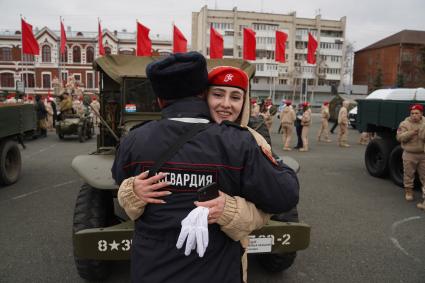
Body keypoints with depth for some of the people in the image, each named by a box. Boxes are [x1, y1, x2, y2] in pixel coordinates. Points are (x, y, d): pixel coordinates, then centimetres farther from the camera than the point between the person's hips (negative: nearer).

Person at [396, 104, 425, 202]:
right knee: (408, 175, 7)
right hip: (409, 155, -2)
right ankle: (408, 191, 20)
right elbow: (399, 137, -14)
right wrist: (411, 133, -27)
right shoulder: (405, 124, -5)